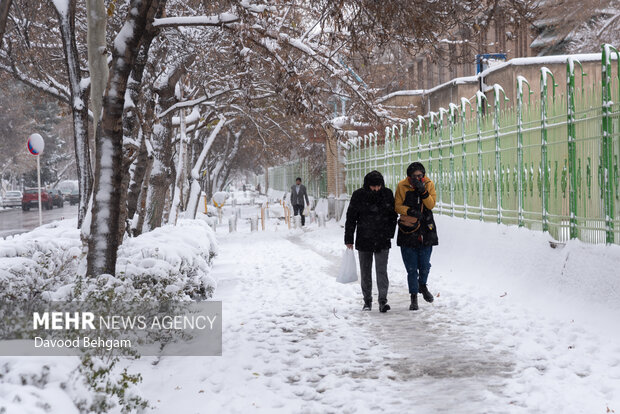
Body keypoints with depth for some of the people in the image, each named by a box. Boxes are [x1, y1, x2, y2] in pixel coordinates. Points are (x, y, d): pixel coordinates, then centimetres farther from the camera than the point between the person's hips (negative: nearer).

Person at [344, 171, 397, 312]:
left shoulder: (387, 194, 0)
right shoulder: (358, 195, -5)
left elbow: (393, 215, 12)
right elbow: (350, 218, 0)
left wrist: (390, 234, 6)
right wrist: (349, 239, -1)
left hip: (382, 240, 0)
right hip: (364, 241, 1)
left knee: (382, 271, -10)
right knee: (365, 273, 9)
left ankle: (383, 301, -10)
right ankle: (367, 301, 20)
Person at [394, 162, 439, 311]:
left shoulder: (429, 184, 1)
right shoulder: (402, 186, -4)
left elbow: (431, 204, -8)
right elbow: (398, 206, -3)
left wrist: (423, 191, -21)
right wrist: (411, 211, -20)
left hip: (426, 231, 1)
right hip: (408, 231, -1)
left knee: (424, 265, 7)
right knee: (411, 268, 0)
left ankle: (423, 286, 36)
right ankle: (414, 296, 11)